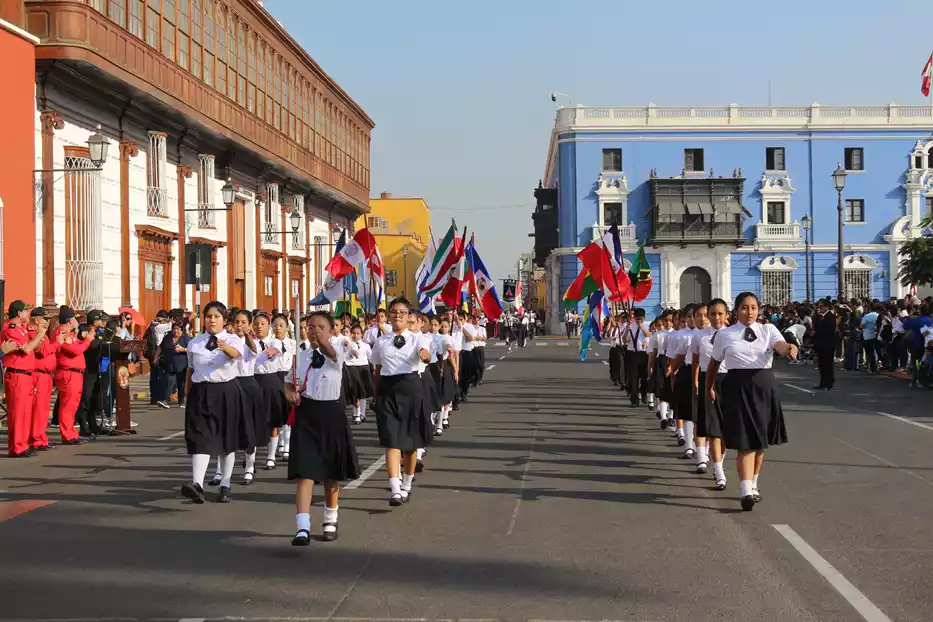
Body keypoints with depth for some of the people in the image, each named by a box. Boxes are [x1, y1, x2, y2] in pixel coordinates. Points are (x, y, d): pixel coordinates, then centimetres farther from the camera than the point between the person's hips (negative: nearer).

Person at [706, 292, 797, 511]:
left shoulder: (767, 330, 5)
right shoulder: (725, 334, 3)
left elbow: (780, 346, -15)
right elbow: (714, 363, 13)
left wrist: (789, 348, -37)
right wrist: (709, 387, 19)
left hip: (764, 385, 3)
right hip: (737, 386, -3)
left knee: (760, 440, 13)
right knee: (745, 441, -9)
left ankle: (753, 485, 30)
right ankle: (746, 492, -13)